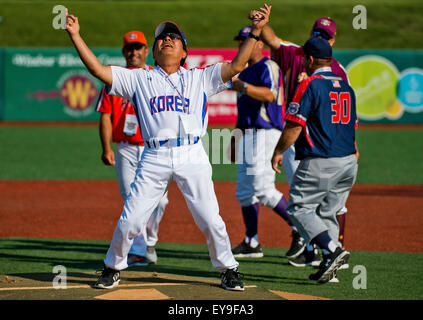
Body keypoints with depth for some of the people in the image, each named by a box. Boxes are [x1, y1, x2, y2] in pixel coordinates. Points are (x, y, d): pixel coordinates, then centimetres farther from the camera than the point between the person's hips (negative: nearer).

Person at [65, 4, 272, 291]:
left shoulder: (200, 78, 15)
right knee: (130, 219, -3)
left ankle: (228, 269, 14)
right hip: (155, 157, 0)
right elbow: (98, 69, 9)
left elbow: (236, 66, 5)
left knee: (210, 219, -4)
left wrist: (256, 31, -4)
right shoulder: (139, 79, 15)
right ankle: (113, 268, 18)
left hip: (192, 156, 0)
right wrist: (76, 36, 0)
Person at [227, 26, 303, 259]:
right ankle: (251, 243, 13)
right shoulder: (245, 72, 21)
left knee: (263, 189, -16)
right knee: (244, 191, 9)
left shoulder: (268, 67, -9)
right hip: (248, 136, 10)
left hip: (265, 133, -10)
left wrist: (242, 86, -38)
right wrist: (235, 138, 25)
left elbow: (270, 94, -28)